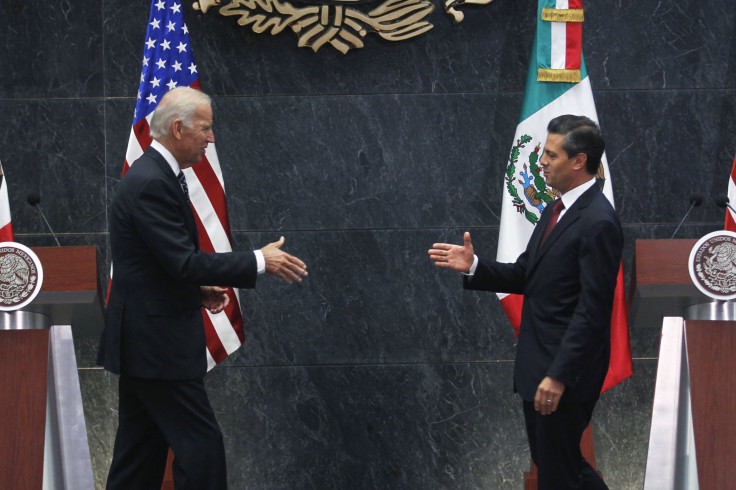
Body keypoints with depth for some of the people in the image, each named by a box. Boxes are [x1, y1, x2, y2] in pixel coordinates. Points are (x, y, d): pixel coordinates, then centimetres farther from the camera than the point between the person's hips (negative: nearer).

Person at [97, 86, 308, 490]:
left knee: (140, 450, 13)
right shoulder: (152, 184, -19)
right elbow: (183, 261, -23)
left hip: (141, 341, 11)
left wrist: (199, 288, 11)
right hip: (158, 344, -11)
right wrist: (259, 262, -18)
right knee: (202, 445, -8)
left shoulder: (154, 176, 13)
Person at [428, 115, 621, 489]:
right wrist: (473, 266, -1)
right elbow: (526, 276, 14)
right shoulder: (557, 209, 11)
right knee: (549, 460, 17)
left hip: (566, 366, -10)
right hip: (538, 361, 10)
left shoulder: (597, 222, -19)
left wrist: (559, 375, -24)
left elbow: (592, 309, -22)